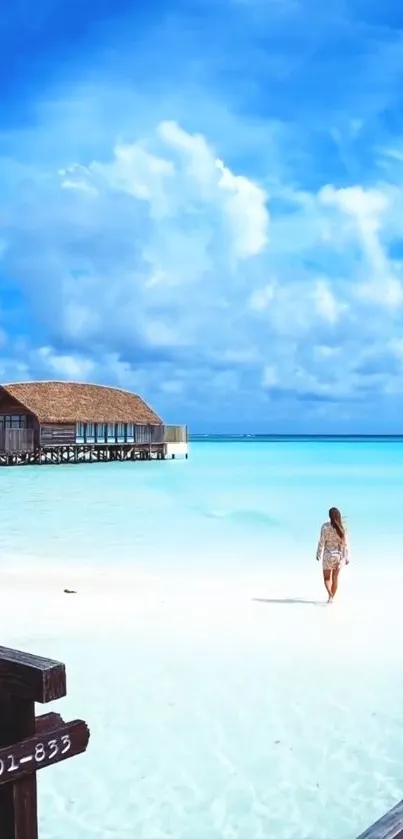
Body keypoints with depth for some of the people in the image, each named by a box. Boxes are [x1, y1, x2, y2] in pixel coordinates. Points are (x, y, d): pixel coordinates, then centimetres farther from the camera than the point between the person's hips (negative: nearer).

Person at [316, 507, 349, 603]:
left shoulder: (325, 527, -16)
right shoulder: (342, 527, -10)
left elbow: (322, 542, -11)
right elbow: (345, 543, -6)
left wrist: (318, 554, 3)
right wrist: (347, 557, 3)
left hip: (328, 555, -2)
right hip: (339, 555, 2)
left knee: (327, 577, 14)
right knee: (335, 577, 19)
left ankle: (330, 595, -9)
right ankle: (332, 598, 26)